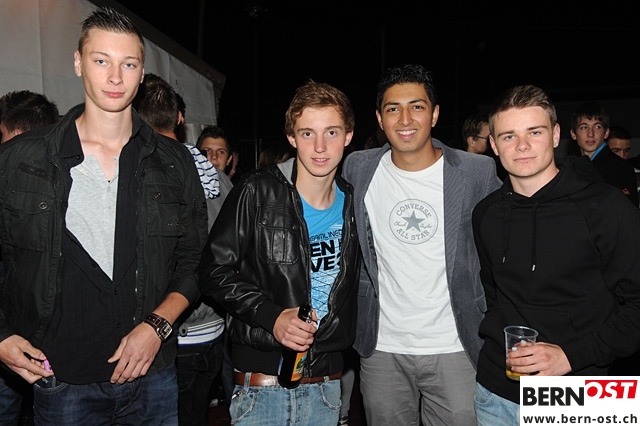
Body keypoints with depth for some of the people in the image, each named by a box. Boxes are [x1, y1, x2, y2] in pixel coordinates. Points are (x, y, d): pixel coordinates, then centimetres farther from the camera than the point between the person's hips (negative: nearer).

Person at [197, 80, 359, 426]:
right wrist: (271, 316, -20)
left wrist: (343, 338, 6)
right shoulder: (257, 193, -11)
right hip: (261, 382, -4)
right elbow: (213, 270, -10)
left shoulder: (353, 205, 3)